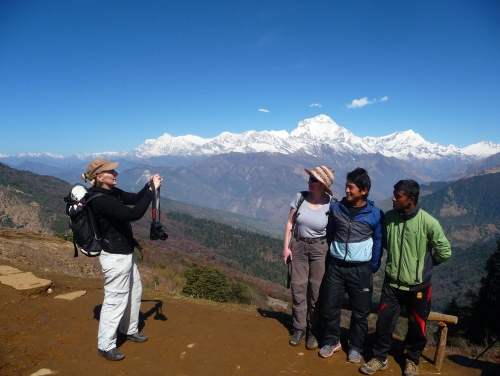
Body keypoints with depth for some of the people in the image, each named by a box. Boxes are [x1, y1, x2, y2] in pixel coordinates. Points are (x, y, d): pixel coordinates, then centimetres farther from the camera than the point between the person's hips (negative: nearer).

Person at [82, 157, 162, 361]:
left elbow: (135, 199, 13)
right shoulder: (100, 200, -27)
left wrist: (149, 185, -5)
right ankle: (105, 346, 22)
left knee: (134, 291, 23)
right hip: (115, 257, -10)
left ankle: (130, 330, 43)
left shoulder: (113, 192, 3)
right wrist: (152, 190, -27)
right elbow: (133, 214, -34)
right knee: (115, 299, 4)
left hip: (126, 252, 10)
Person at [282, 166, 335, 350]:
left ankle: (313, 331, 21)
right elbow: (290, 223, 1)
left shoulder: (331, 205, -13)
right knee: (298, 288, 8)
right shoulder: (300, 197, -7)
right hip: (298, 246, 2)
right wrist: (286, 246, -2)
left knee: (317, 290, 5)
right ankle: (299, 328, 23)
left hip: (319, 248, -2)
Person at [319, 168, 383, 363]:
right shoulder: (336, 208, -2)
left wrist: (373, 268, 4)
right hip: (335, 266, 2)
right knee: (330, 306, 9)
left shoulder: (375, 214, -8)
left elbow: (378, 242, 4)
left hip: (360, 269, -2)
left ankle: (355, 347, 30)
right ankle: (332, 341, 30)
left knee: (360, 311, 10)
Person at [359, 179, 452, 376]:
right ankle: (379, 358, 28)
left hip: (418, 286, -2)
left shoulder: (428, 222, -18)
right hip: (392, 283, 2)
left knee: (417, 327, 15)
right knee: (383, 323, 7)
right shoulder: (388, 217, -7)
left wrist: (424, 264, 4)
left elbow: (444, 252, -6)